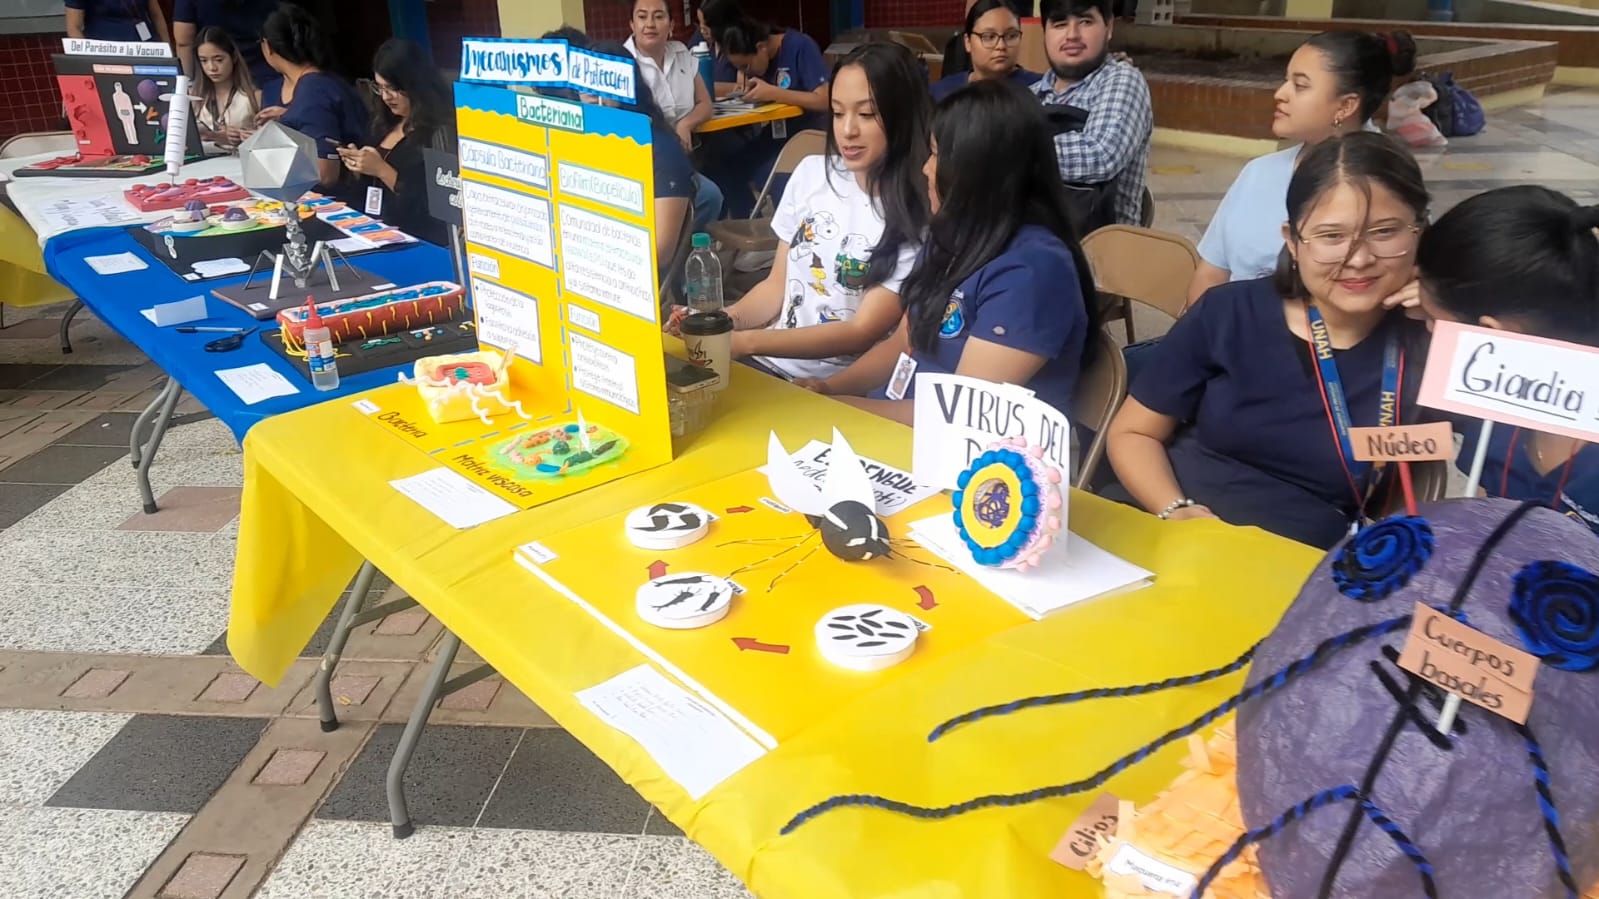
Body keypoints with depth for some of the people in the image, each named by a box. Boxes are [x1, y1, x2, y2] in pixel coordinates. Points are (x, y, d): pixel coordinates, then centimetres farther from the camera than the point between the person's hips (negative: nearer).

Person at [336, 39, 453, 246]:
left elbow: (432, 207, -17)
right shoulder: (386, 123, 13)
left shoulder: (441, 132, -12)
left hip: (421, 244, -7)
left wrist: (381, 170, -16)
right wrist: (358, 168, 2)